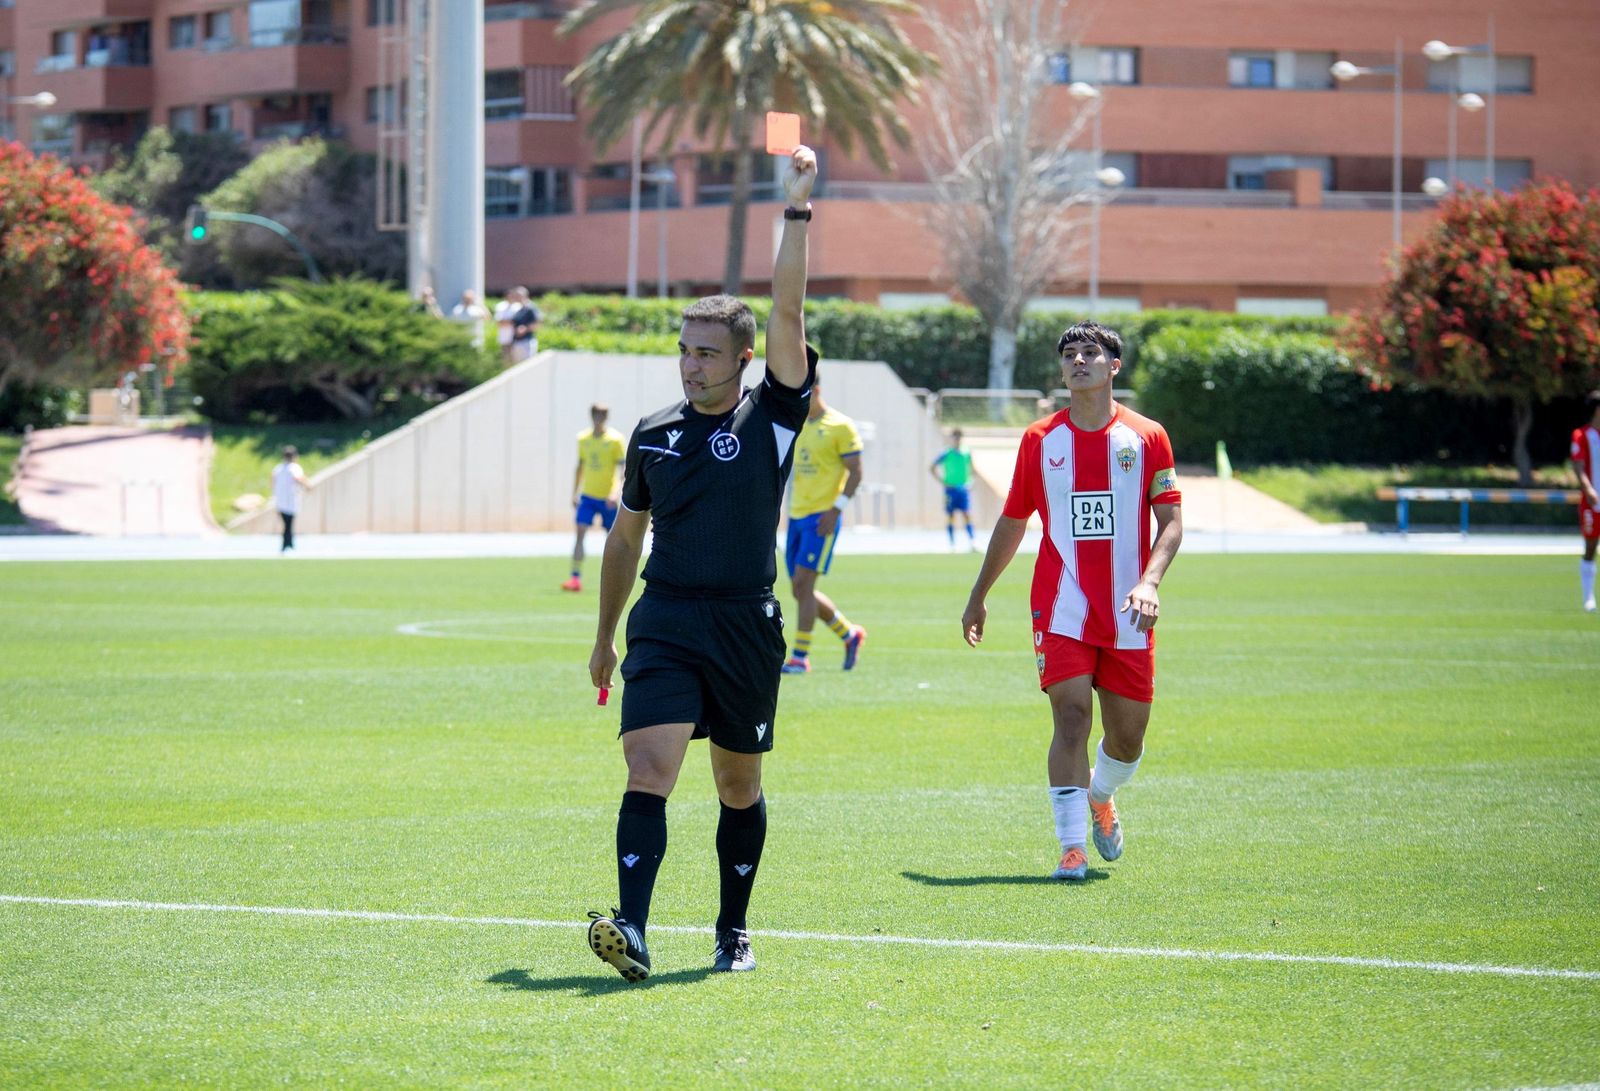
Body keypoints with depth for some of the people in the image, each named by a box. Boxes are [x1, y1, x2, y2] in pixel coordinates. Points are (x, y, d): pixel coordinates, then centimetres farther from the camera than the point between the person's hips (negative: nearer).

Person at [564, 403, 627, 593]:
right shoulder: (583, 439, 6)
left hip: (608, 498, -3)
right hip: (587, 495, 3)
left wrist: (616, 493, -22)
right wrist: (574, 494, 14)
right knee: (580, 532, -12)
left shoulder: (615, 439, -7)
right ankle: (576, 578, -16)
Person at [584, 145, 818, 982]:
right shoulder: (653, 436, 9)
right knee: (648, 772, -15)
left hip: (746, 626, -1)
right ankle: (631, 933, -26)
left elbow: (787, 313, -12)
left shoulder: (772, 418, 0)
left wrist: (797, 212, -17)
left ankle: (733, 934, 24)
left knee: (739, 789, 10)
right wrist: (605, 636, 21)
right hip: (664, 624, 1)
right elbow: (625, 540, 20)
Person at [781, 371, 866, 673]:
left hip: (822, 517, -8)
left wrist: (836, 509, -17)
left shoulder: (841, 426, -7)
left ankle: (800, 656, -10)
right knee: (801, 589, 7)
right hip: (797, 515, 8)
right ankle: (850, 634, 26)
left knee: (803, 583, -14)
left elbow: (855, 473, -9)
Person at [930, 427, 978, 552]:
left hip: (964, 489, 2)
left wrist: (969, 483, 8)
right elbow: (932, 468, 0)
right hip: (951, 489, -2)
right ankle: (952, 544, 10)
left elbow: (971, 469, 22)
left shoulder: (966, 453, 6)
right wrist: (943, 482, -7)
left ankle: (972, 542, -14)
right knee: (950, 516, 3)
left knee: (967, 515, -8)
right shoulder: (947, 454, -4)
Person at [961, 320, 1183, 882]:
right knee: (1071, 717, -14)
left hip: (1127, 615, 1)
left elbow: (1170, 522, 1)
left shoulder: (1147, 437, 3)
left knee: (1127, 735, 6)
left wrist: (1149, 582, -16)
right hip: (1062, 609, -1)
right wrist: (978, 598, 18)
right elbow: (1012, 521, 15)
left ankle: (1101, 799, 39)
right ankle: (1072, 846, -14)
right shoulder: (1039, 439, 5)